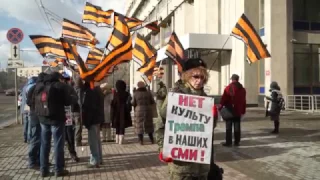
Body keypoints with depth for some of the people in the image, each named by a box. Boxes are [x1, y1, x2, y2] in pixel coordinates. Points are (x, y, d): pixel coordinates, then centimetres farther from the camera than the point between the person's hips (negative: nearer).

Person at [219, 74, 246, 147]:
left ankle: (228, 142, 0)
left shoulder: (228, 88, -8)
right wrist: (243, 111, 15)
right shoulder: (242, 89, 9)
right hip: (238, 111, 4)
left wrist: (220, 107, -5)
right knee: (237, 127, 9)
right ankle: (237, 142, 13)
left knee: (228, 127, 0)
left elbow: (223, 99, -12)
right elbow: (244, 101, 11)